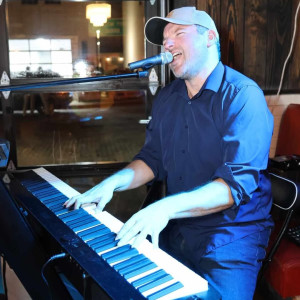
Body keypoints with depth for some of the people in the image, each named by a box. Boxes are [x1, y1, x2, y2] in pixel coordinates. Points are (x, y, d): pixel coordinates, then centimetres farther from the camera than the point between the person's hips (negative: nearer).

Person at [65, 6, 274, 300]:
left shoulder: (242, 95, -15)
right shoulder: (166, 98, 7)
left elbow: (239, 182, -24)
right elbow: (153, 159, 13)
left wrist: (167, 207, -35)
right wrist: (114, 182, -7)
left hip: (232, 231, -5)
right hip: (175, 230, 6)